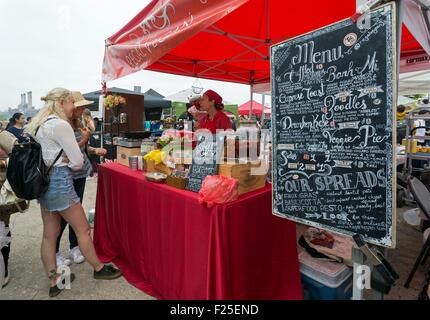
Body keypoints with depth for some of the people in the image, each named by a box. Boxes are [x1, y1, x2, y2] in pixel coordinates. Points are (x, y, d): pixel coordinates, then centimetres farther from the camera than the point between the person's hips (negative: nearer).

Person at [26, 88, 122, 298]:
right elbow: (78, 161, -16)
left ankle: (54, 282, 27)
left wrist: (59, 163, 5)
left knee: (49, 233, 14)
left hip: (44, 180, 9)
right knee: (83, 229, 6)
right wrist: (66, 164, 3)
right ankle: (99, 269, 24)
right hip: (59, 182, -9)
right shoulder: (60, 124, -17)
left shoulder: (39, 124, 10)